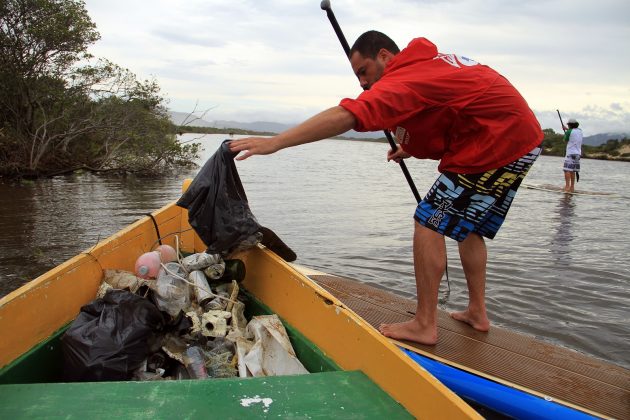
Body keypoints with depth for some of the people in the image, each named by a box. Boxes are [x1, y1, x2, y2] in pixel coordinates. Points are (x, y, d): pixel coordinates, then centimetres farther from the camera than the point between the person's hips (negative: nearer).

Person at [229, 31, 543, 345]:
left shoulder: (404, 80, -18)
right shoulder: (433, 62, 13)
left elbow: (345, 116, -30)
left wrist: (274, 142, -32)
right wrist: (413, 148, 12)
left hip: (499, 142, -10)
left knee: (429, 222, -8)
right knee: (466, 225, 18)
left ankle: (424, 325, -4)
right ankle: (477, 312, 25)